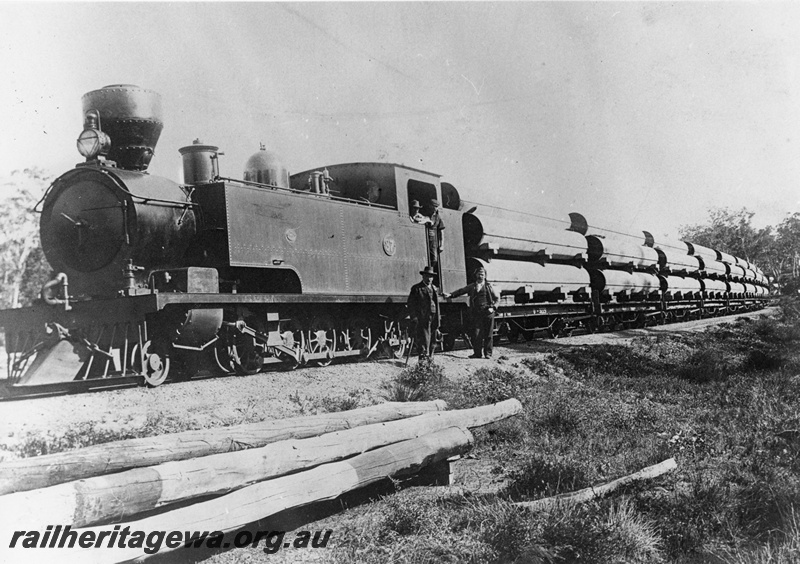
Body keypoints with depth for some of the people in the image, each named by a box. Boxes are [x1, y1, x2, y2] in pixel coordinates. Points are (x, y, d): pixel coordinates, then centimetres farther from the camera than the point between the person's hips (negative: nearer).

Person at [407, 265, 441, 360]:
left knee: (432, 341, 8)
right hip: (422, 318, -6)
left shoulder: (435, 289, 20)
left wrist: (437, 320, 17)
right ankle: (423, 356, -12)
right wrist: (414, 316, -11)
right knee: (423, 339, -11)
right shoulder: (416, 288, 1)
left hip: (433, 318, 6)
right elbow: (410, 303, -2)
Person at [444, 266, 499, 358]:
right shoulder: (472, 286, 13)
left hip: (488, 313, -1)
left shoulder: (488, 286, 8)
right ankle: (477, 353, 5)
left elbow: (497, 299, 10)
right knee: (476, 334, -4)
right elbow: (461, 291, 8)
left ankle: (488, 353, 9)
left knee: (488, 334, 1)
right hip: (476, 313, 1)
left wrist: (493, 308, -5)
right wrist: (450, 295, -6)